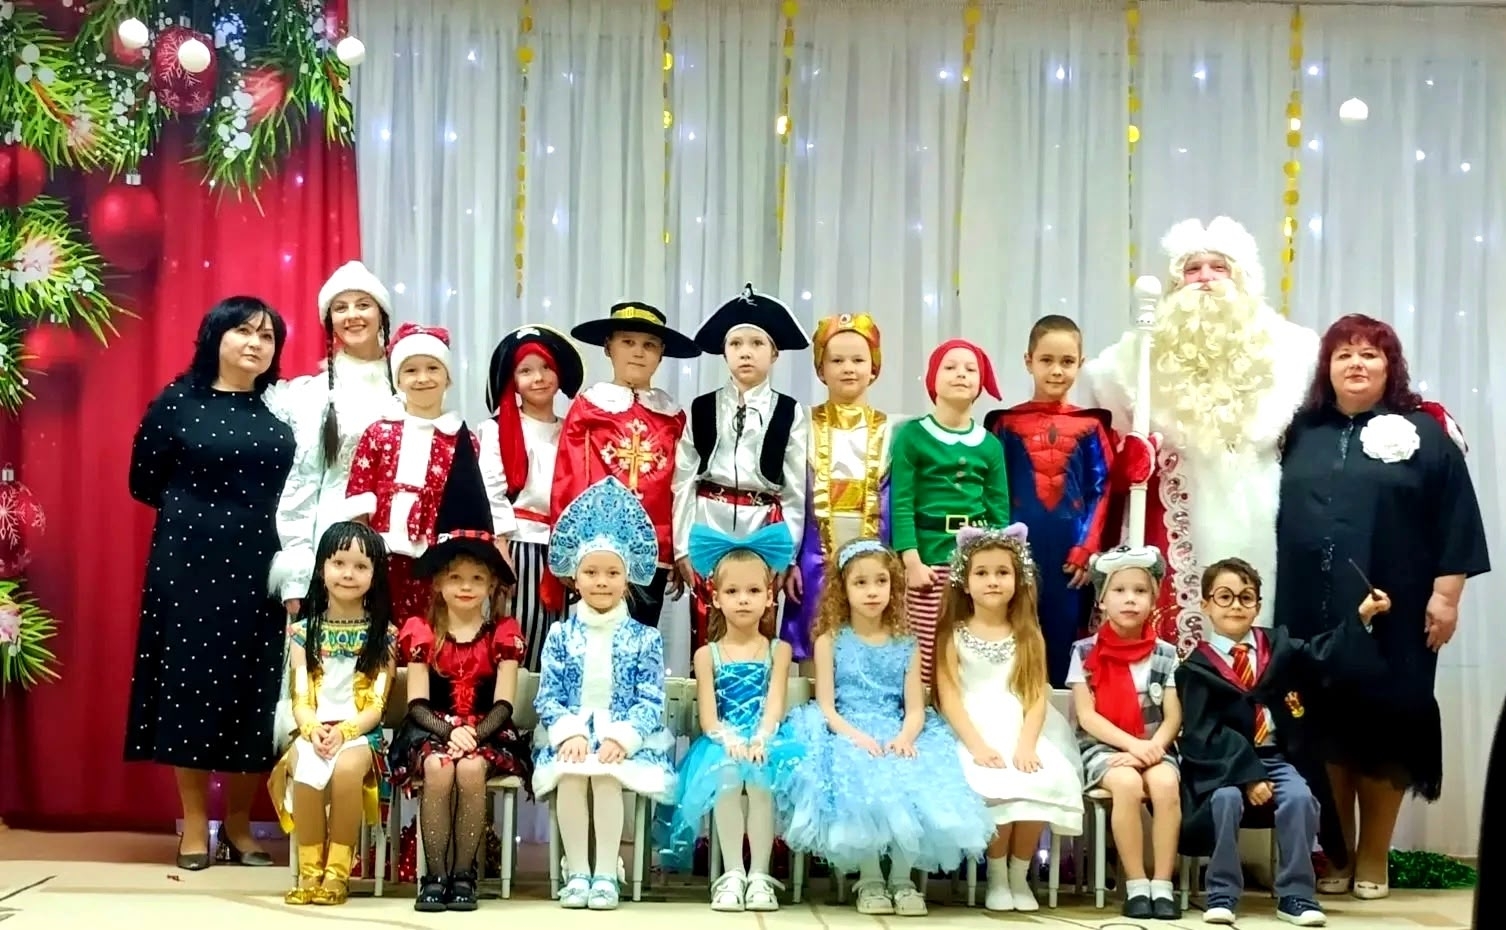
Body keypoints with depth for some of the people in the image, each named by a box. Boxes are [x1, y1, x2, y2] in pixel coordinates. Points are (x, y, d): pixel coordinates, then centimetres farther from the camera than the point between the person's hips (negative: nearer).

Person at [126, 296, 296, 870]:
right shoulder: (177, 402, 0)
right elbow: (144, 483, 3)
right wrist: (197, 508, 5)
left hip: (260, 565, 2)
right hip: (189, 562, -2)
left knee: (254, 691, 3)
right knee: (190, 681, 1)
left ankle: (239, 825, 15)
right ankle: (195, 824, 11)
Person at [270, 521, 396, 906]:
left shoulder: (382, 634, 4)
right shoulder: (304, 630, 8)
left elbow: (376, 704, -2)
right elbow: (300, 699, 2)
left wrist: (343, 731, -19)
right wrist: (313, 729, -19)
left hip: (360, 731, -1)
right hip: (314, 731, 1)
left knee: (347, 766, -35)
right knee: (306, 769, -33)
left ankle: (338, 870, -21)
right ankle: (310, 870, -18)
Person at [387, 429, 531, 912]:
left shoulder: (502, 633, 4)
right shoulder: (421, 631, 4)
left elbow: (503, 703, -4)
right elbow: (418, 702, -3)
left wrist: (475, 734, -22)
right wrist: (449, 731, -21)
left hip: (486, 731, 0)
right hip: (431, 729, 0)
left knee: (471, 768, -33)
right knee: (436, 768, -33)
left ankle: (464, 873, -22)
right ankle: (434, 875, -24)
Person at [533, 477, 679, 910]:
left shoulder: (645, 638, 5)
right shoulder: (560, 635, 8)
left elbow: (650, 701, -1)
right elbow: (547, 696, 3)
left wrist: (620, 737, -17)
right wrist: (570, 731, -16)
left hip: (625, 737, -1)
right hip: (570, 734, 1)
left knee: (606, 773, -32)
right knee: (570, 772, -31)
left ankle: (607, 873, -22)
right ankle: (577, 872, -21)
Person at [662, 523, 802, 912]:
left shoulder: (778, 651, 10)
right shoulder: (707, 655, 9)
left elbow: (774, 704, -4)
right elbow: (708, 715, -2)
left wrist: (759, 740, -23)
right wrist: (731, 740, -23)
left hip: (764, 743, 0)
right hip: (722, 744, 0)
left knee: (761, 776, -33)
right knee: (727, 775, -33)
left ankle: (759, 874, -24)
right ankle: (732, 873, -25)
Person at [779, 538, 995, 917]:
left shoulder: (906, 645, 10)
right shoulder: (830, 641, 5)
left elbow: (915, 709, 3)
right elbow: (826, 708, -2)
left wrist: (905, 737, -19)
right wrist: (857, 736, -21)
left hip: (897, 738, 2)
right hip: (847, 736, -2)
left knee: (914, 786, -28)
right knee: (860, 781, -33)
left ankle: (902, 877, -10)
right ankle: (869, 878, -15)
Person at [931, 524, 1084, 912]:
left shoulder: (1028, 636, 12)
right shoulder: (954, 635, 6)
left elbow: (1037, 697, 2)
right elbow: (949, 698, -4)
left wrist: (1026, 745, -16)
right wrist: (978, 746, -18)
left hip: (1022, 735, 2)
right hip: (973, 737, -2)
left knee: (1045, 781, -29)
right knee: (996, 786, -33)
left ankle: (1020, 874, -8)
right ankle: (996, 877, -9)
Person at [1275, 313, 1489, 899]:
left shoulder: (1423, 430, 2)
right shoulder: (1302, 433, 11)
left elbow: (1455, 519, -1)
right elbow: (1284, 516, 16)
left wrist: (1445, 593, -8)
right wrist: (1285, 597, 13)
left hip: (1389, 613, -3)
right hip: (1312, 613, 3)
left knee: (1382, 728, 2)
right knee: (1322, 729, 4)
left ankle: (1372, 860, 14)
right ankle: (1334, 856, 16)